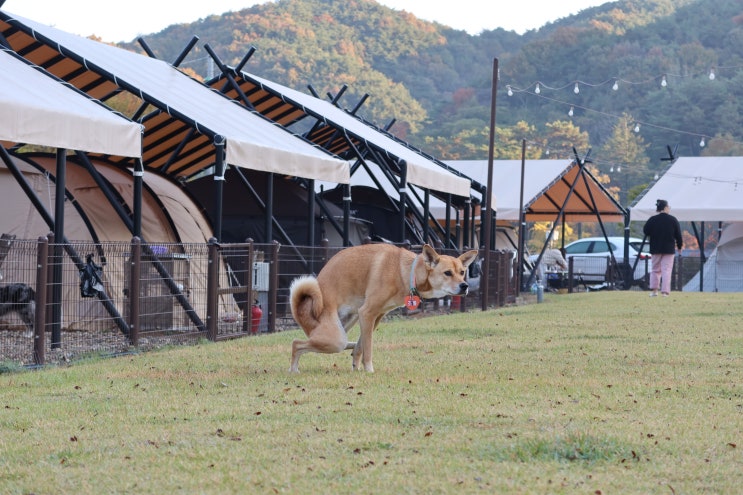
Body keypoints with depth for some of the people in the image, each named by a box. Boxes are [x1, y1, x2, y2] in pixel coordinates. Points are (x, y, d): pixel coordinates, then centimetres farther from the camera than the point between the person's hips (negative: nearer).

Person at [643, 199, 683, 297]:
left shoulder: (652, 220, -5)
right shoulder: (673, 220, -5)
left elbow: (646, 232, -1)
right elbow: (678, 235, 0)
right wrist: (680, 245, 14)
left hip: (655, 248, 1)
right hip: (669, 249, -1)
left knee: (655, 269, 13)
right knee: (667, 270, 1)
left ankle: (653, 290, 4)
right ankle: (665, 291, -7)